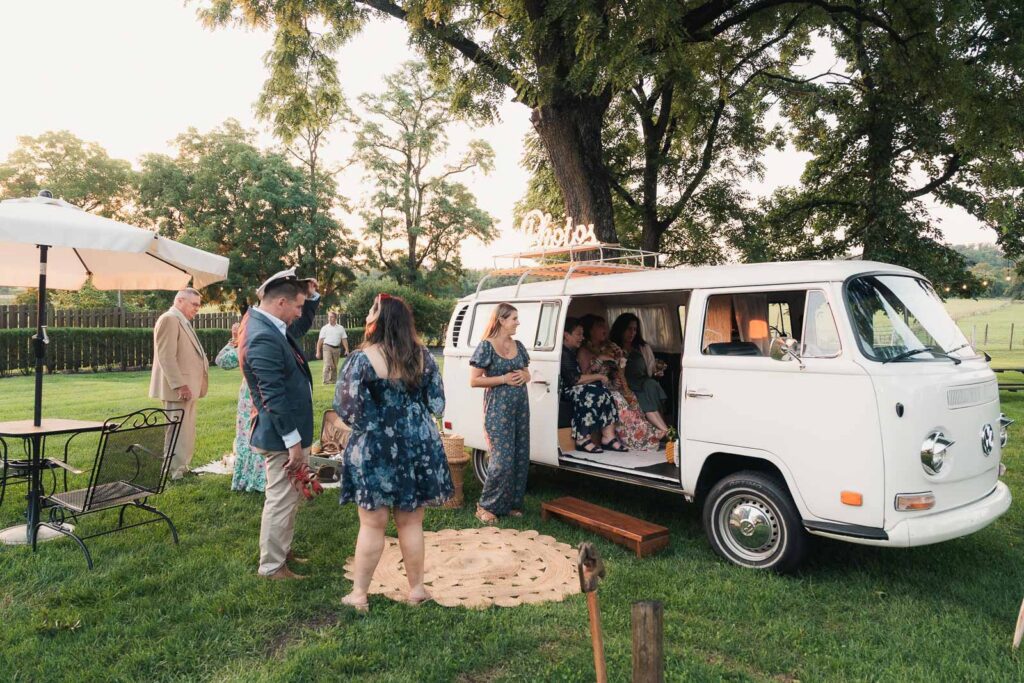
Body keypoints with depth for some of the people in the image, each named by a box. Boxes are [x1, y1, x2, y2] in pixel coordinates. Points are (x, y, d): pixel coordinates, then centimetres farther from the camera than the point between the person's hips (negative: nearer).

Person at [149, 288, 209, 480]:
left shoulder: (183, 322, 20)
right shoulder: (169, 319, -12)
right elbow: (167, 356, -20)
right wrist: (180, 385, -24)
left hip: (188, 386, 10)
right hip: (179, 388, -10)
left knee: (187, 433, 15)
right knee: (178, 433, -6)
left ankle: (182, 469, 24)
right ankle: (174, 475, 0)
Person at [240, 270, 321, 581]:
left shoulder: (267, 325, 4)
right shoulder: (264, 338, -26)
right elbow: (273, 396, -26)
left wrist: (312, 295, 7)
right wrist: (294, 442, -22)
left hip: (287, 431, 10)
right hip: (282, 436, -10)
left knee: (289, 497, 22)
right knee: (281, 500, 3)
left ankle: (281, 550, 36)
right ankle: (271, 567, 17)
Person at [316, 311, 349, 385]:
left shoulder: (340, 328, 10)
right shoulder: (324, 328, 5)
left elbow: (344, 339, 8)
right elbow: (320, 340, 2)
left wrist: (347, 350, -2)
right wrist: (318, 351, -4)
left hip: (337, 348, 3)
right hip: (327, 347, -3)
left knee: (334, 366, 9)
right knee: (327, 364, -14)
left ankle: (333, 380, 19)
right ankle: (326, 380, -15)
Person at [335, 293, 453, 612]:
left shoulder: (363, 359, -13)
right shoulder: (422, 356, -1)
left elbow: (346, 407, -12)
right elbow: (438, 404, 4)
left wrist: (366, 421, 9)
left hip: (375, 449, -3)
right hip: (418, 446, 3)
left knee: (372, 524, 8)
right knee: (411, 522, 15)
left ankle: (359, 594, 20)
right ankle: (417, 588, 25)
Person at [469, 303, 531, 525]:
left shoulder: (518, 346, 11)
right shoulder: (486, 346, -8)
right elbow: (474, 380, -10)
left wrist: (523, 377, -3)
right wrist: (504, 379, -16)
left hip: (520, 407, 7)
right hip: (498, 409, -7)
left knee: (521, 458, 8)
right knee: (502, 460, -9)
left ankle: (512, 503, 21)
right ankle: (486, 506, 7)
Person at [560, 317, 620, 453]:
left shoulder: (570, 352, 21)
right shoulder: (562, 353, -12)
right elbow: (575, 379, -18)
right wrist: (599, 377, -9)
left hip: (570, 388, 10)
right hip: (563, 391, -10)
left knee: (604, 392, -9)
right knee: (594, 394, -28)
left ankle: (608, 436, -16)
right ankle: (583, 439, -26)